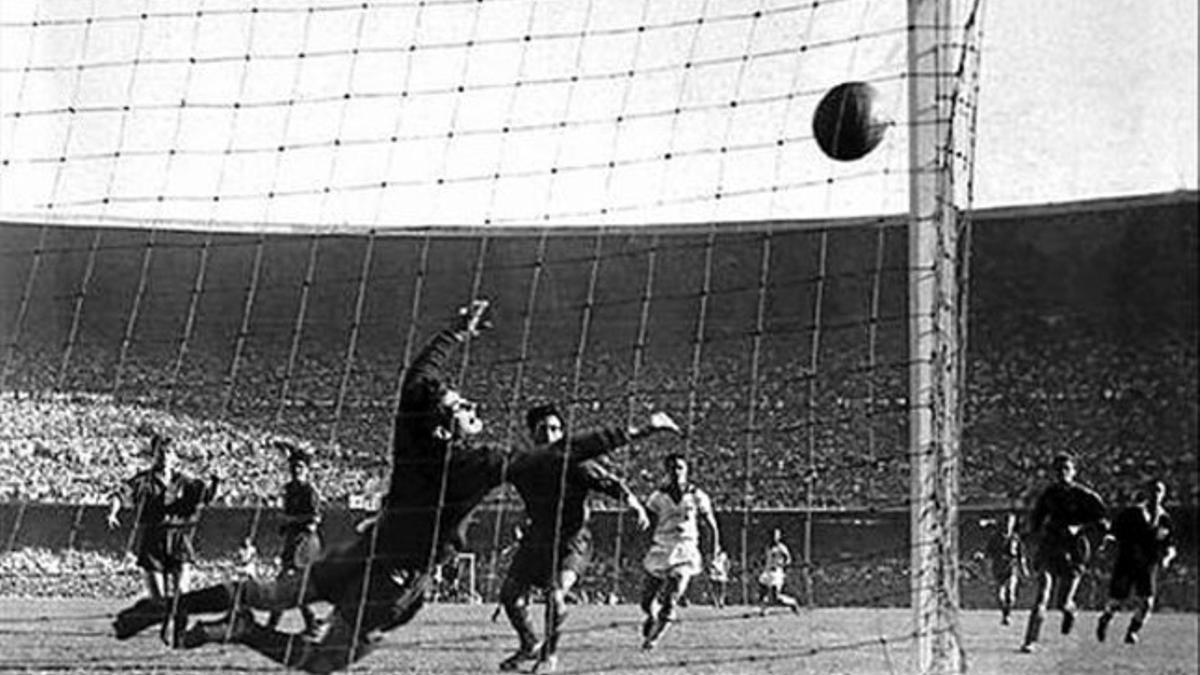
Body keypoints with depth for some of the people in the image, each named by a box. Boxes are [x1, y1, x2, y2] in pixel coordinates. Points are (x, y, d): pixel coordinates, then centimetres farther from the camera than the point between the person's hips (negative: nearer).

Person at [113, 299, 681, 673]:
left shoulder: (412, 432, -8)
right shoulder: (481, 465, -22)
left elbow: (420, 369, 10)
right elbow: (564, 456, -22)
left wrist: (461, 330, 24)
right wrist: (635, 432, -18)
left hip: (364, 550, 5)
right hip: (398, 579, -5)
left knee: (275, 593, 19)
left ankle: (166, 607, 11)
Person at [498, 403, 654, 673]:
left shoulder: (574, 464, -16)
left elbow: (610, 483, -23)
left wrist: (635, 505, -38)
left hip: (572, 541, -5)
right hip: (537, 538, 5)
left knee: (555, 594, -23)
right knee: (510, 592, -1)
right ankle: (529, 646, 26)